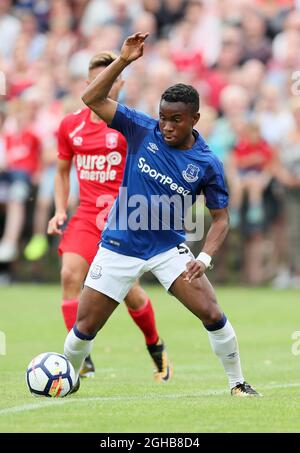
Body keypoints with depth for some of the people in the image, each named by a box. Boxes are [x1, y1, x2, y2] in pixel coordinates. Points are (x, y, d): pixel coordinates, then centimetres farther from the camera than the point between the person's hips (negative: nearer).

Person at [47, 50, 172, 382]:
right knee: (70, 274, -19)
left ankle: (155, 347, 30)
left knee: (128, 291, 1)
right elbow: (62, 171, 19)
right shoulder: (71, 125, 7)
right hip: (86, 215, 3)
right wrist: (60, 211, 7)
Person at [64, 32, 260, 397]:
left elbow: (220, 218, -2)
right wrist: (123, 60, -23)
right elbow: (92, 98, -12)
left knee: (212, 314, -14)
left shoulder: (207, 164, -10)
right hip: (119, 248, 0)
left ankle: (237, 383, 4)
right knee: (85, 327, 1)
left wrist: (204, 258, -19)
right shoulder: (142, 130, -9)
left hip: (168, 248, 0)